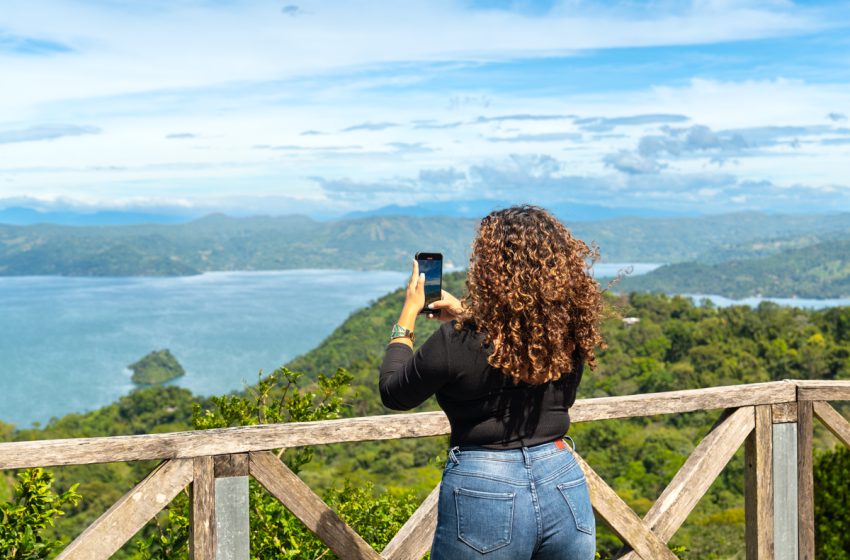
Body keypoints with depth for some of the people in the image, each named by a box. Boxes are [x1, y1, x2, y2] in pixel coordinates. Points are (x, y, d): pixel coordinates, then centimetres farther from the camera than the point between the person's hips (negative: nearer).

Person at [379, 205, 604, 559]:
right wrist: (467, 315, 22)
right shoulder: (570, 331, -5)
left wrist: (408, 313, 8)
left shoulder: (457, 342, -18)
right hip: (565, 487, 4)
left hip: (484, 491, -4)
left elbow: (393, 393, -1)